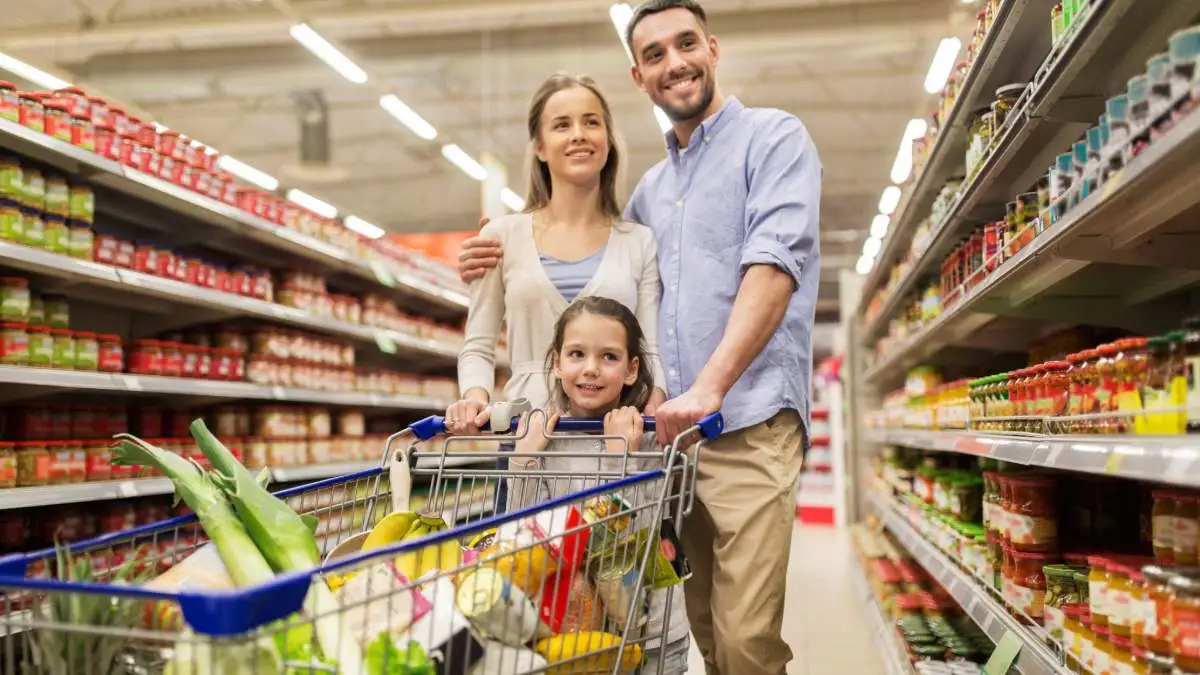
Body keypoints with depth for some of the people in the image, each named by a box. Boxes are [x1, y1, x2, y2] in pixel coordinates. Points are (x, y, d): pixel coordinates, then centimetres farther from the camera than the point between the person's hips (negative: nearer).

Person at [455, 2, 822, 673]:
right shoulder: (650, 188, 21)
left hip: (749, 424, -6)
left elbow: (774, 267, -14)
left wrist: (708, 387, -25)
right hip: (667, 431, 6)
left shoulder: (773, 137, 1)